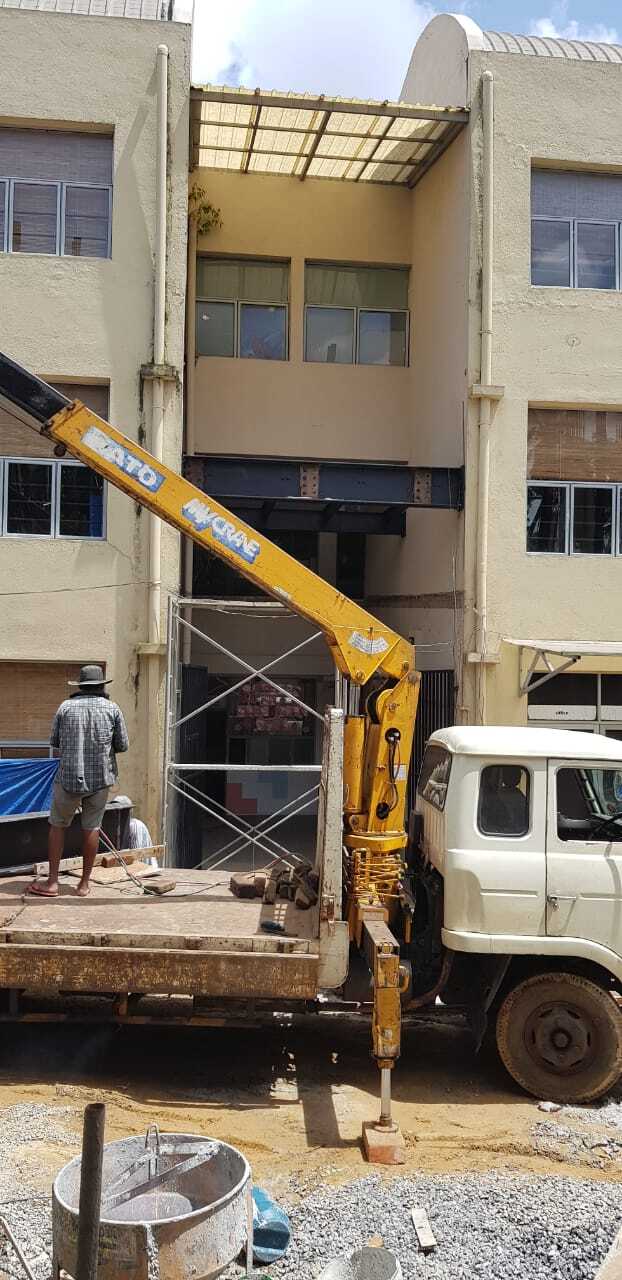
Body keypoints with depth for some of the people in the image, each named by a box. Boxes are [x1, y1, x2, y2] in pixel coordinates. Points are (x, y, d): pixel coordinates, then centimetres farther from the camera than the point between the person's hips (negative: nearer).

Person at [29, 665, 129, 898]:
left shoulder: (66, 707, -2)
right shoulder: (112, 709, -1)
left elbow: (54, 741, 6)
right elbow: (122, 745, 2)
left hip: (69, 776, 0)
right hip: (100, 778, 1)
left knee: (58, 826, 12)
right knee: (91, 828, 9)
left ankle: (52, 882, 11)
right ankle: (84, 883, 15)